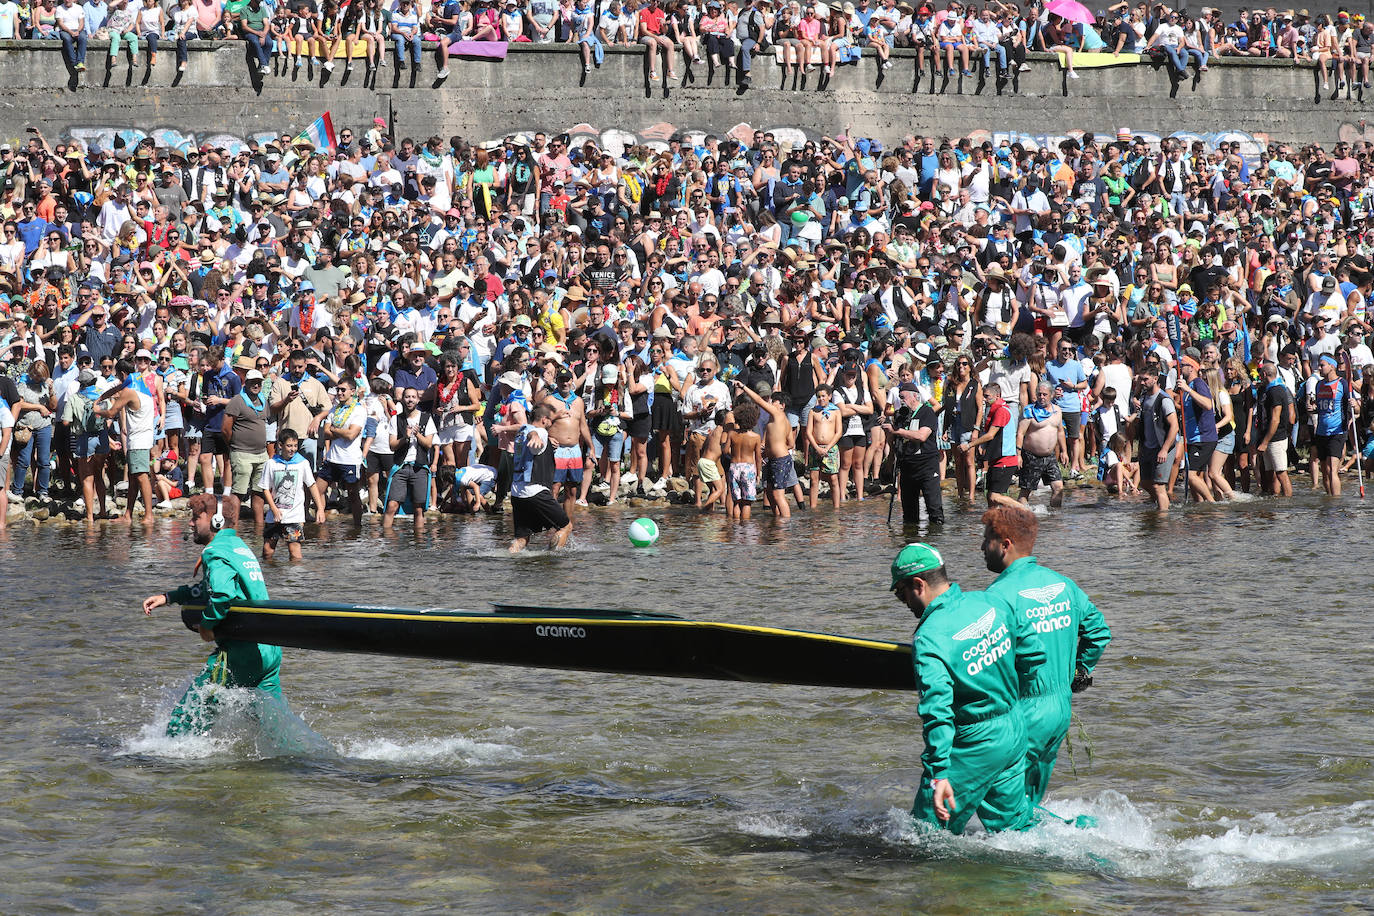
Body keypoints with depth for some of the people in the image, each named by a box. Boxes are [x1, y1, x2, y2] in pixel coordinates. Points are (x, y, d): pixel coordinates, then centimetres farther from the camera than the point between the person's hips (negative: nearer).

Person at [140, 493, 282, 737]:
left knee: (188, 714, 1)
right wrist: (168, 597, 29)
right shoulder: (240, 547, 19)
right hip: (271, 651, 9)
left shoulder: (215, 552, -9)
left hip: (239, 653, -9)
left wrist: (207, 625, -11)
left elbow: (222, 594, -27)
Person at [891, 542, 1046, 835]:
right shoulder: (991, 602, -2)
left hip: (973, 749, -8)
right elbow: (1033, 652, 9)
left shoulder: (929, 638, -23)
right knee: (1015, 826, 20)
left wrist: (939, 774, -32)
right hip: (1016, 734, 8)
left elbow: (937, 712, -30)